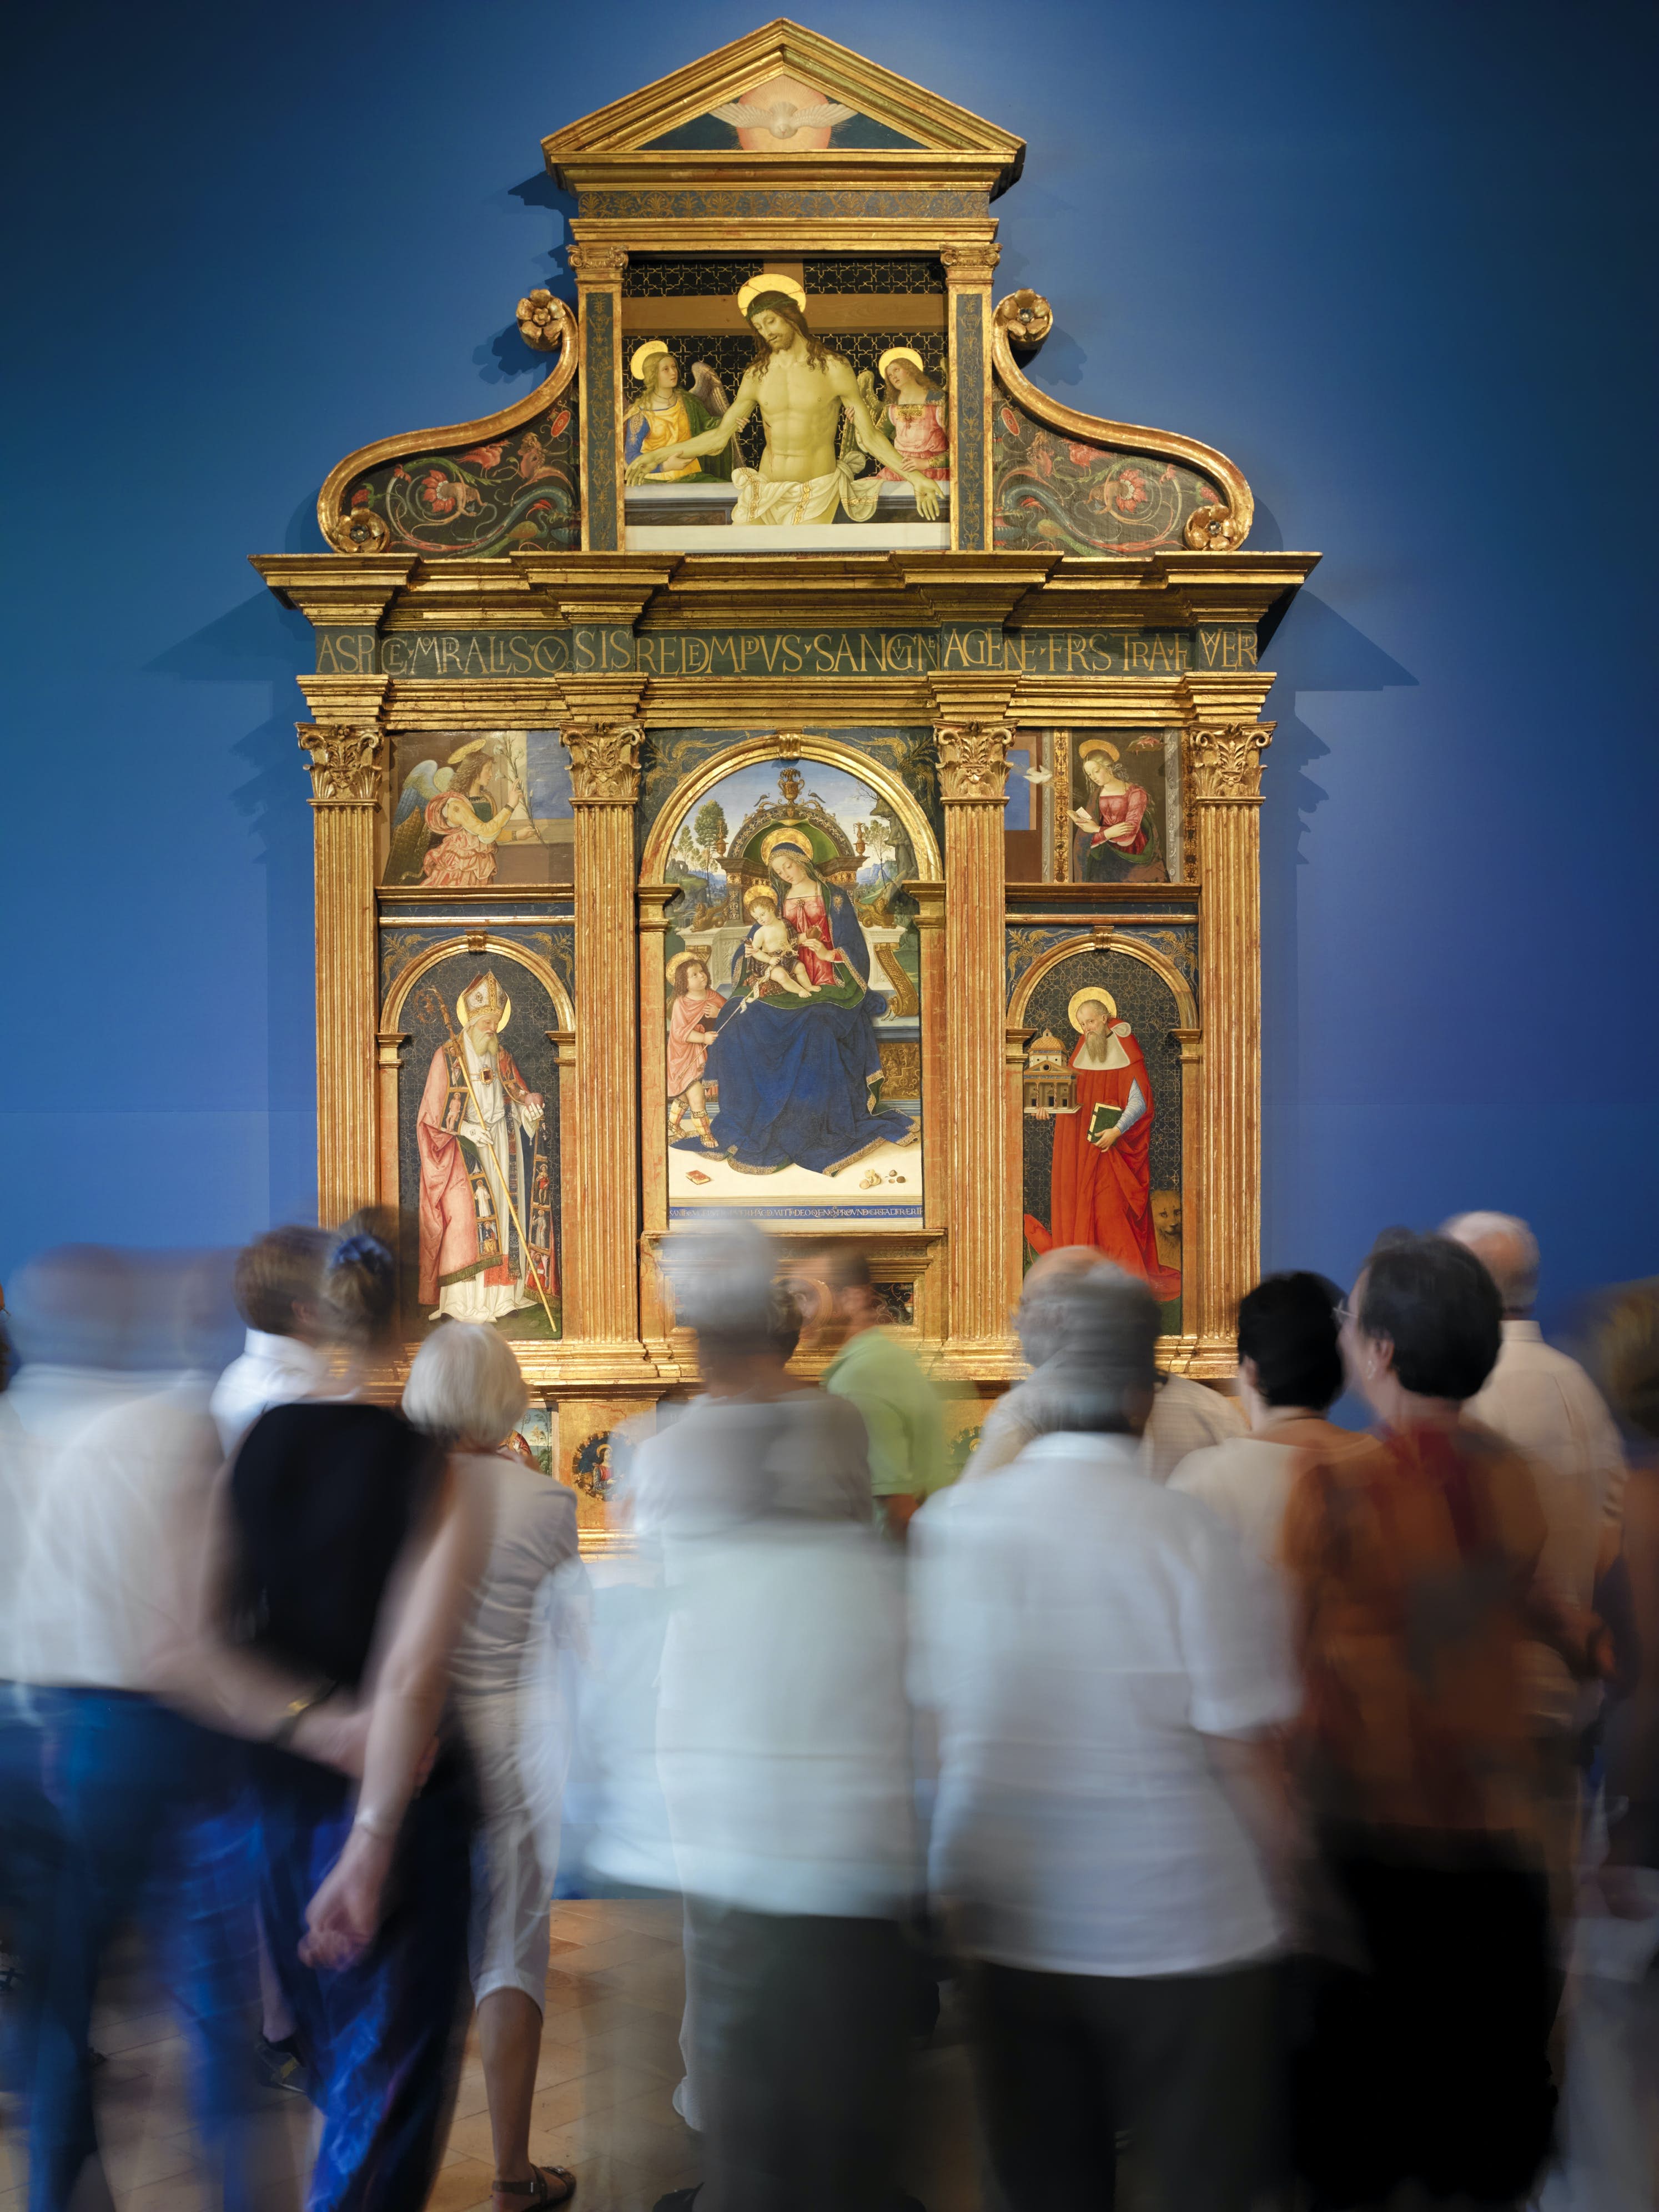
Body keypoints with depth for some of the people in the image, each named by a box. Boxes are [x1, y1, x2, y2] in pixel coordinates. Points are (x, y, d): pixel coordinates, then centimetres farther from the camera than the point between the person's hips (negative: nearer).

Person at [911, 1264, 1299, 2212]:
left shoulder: (946, 1526, -4)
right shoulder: (1187, 1536, -16)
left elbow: (932, 1717, 5)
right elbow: (1245, 1754, -14)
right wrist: (1286, 1889, 2)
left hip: (1011, 1928, 4)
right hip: (1185, 1934, -3)